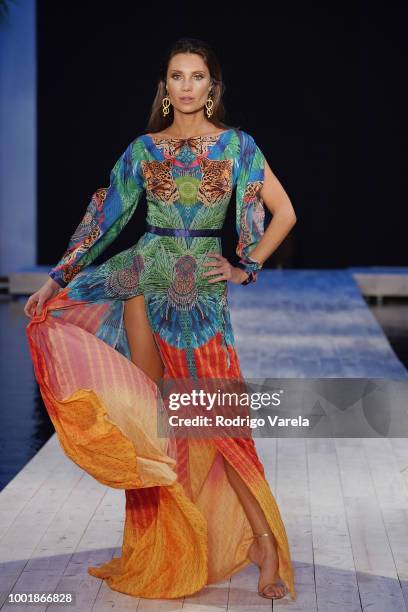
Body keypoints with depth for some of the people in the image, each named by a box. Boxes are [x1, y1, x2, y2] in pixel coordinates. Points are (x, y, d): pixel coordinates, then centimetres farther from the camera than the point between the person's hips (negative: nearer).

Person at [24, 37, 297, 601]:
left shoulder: (236, 145, 4)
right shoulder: (143, 149, 7)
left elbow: (284, 212, 5)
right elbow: (105, 217, 9)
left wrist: (247, 267, -1)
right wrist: (55, 280, 5)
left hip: (203, 291, -2)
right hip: (145, 282, 2)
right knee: (149, 420, 2)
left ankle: (264, 539, 0)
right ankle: (160, 546, 11)